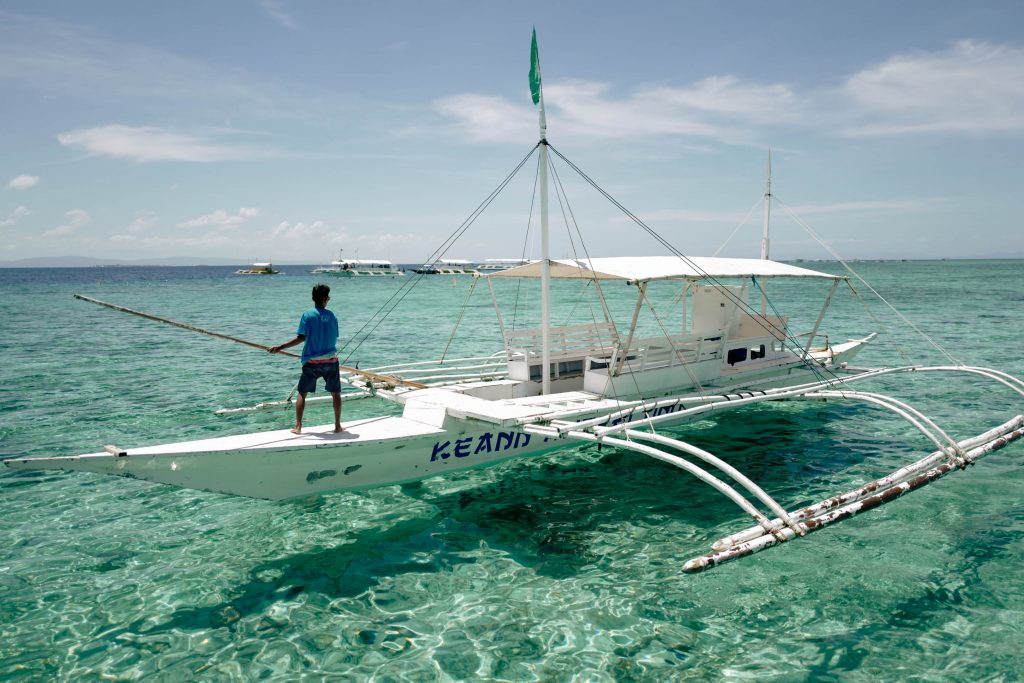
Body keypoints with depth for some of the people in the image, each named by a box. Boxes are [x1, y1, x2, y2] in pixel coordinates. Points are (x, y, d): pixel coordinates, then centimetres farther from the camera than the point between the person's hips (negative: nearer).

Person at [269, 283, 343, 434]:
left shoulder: (308, 315, -7)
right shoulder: (332, 316, 2)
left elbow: (301, 338, -13)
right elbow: (334, 339, 6)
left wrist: (280, 347, -10)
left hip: (312, 362, -2)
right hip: (331, 360, 2)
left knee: (302, 393, 9)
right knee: (336, 393, 12)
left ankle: (298, 427, 7)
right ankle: (338, 426, 13)